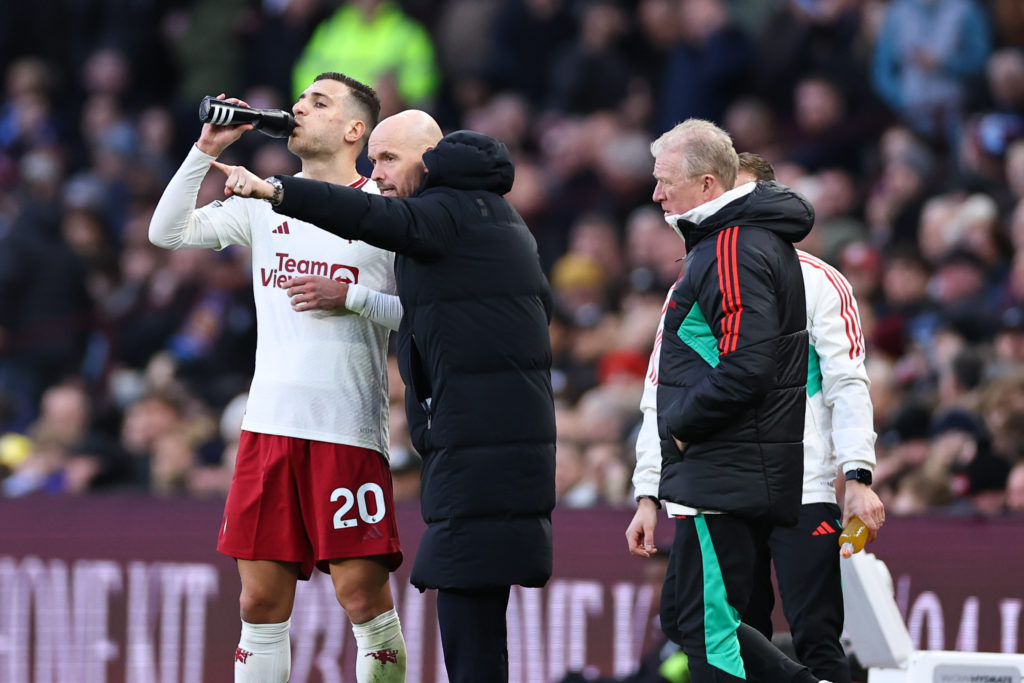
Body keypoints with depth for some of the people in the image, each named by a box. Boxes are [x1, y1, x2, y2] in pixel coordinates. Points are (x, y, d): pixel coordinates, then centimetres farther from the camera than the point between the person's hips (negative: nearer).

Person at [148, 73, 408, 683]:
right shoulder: (268, 204, 14)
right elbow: (168, 232, 14)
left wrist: (349, 296, -14)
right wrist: (207, 152, 7)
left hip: (349, 427, -4)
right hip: (270, 423, 5)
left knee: (363, 596, -7)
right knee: (262, 602, 3)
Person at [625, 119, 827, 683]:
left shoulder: (734, 252, -14)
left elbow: (745, 368, -26)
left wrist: (680, 424, -11)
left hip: (724, 481, -11)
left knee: (707, 630, -8)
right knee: (685, 618, 13)